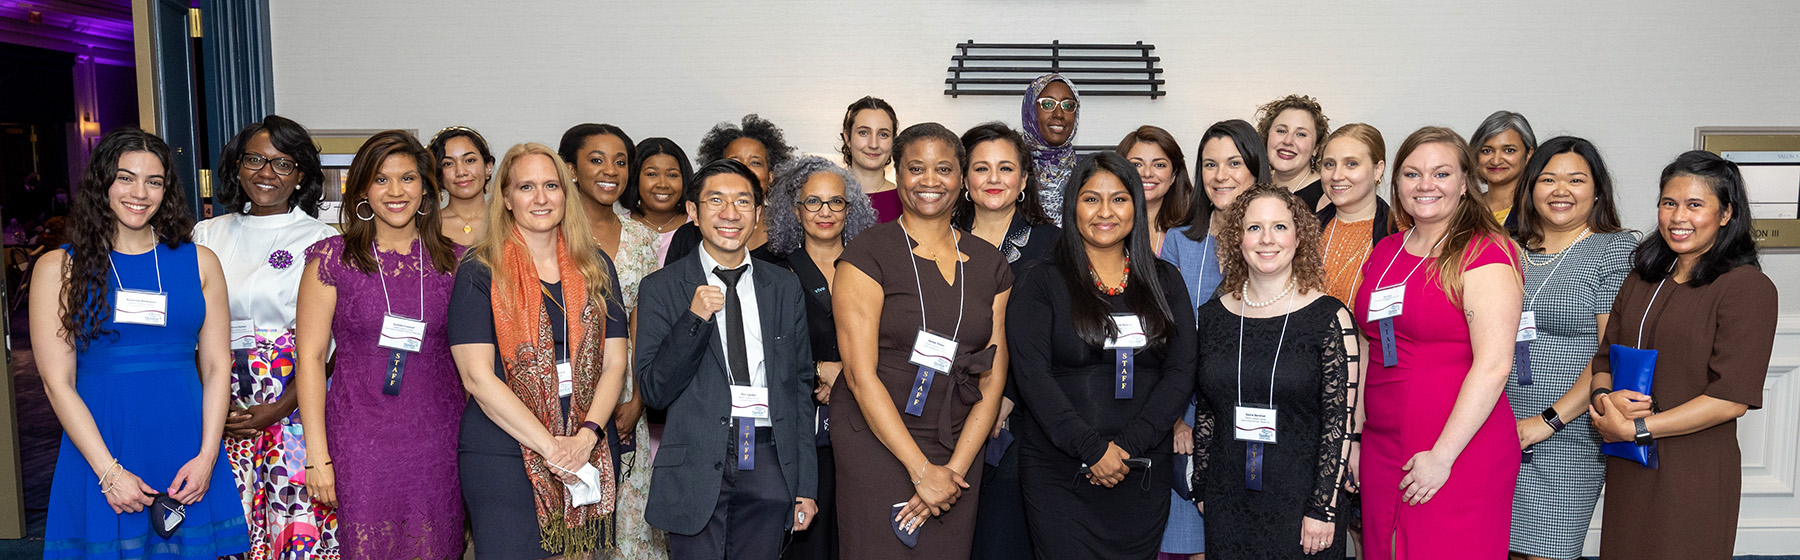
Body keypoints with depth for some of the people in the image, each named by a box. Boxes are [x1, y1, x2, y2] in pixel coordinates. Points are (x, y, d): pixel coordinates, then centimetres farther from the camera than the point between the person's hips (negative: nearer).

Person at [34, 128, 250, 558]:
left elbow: (217, 366, 5)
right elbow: (58, 382, -3)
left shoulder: (199, 261, 7)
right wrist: (110, 471, -10)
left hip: (188, 458, 2)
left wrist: (207, 457, -6)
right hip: (97, 454, -1)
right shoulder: (59, 268, 2)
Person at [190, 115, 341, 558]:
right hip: (219, 412, 3)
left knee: (300, 524, -6)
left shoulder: (322, 242, 2)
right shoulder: (207, 236, 12)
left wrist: (275, 411, -12)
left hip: (295, 407, -3)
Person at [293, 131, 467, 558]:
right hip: (361, 440, -2)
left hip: (437, 443, 2)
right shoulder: (332, 259, 0)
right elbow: (310, 356, 0)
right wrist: (317, 454, -5)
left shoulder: (454, 262, 6)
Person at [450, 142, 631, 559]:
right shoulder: (480, 271, -3)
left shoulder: (595, 268, 9)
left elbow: (614, 362, 6)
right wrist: (551, 447, -15)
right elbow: (478, 377, -10)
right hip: (502, 458, -3)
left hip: (588, 457, 4)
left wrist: (586, 436, -10)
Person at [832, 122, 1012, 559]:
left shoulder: (990, 264, 8)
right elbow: (860, 375, -11)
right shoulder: (868, 254, -5)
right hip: (876, 444, -3)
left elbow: (993, 380, 5)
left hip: (959, 453, 4)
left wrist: (956, 467, -6)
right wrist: (922, 470, -13)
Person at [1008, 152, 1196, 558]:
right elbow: (1032, 375, -9)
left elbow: (1181, 372, 1)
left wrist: (1128, 446, -10)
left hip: (1144, 473, 3)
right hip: (1058, 475, -2)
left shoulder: (1164, 281, 9)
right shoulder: (1042, 282, 0)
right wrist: (1092, 449, -16)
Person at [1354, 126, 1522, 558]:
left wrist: (1443, 454, -17)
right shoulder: (1384, 253, 12)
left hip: (1459, 453, -6)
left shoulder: (1485, 252, -8)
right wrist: (1354, 436, 13)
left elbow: (1493, 365, -16)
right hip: (1382, 451, 6)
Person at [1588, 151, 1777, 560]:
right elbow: (1604, 357, 12)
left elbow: (1733, 397, -16)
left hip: (1693, 475, -5)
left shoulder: (1747, 287, -9)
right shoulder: (1642, 278, 12)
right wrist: (1605, 398, -10)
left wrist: (1635, 428, -16)